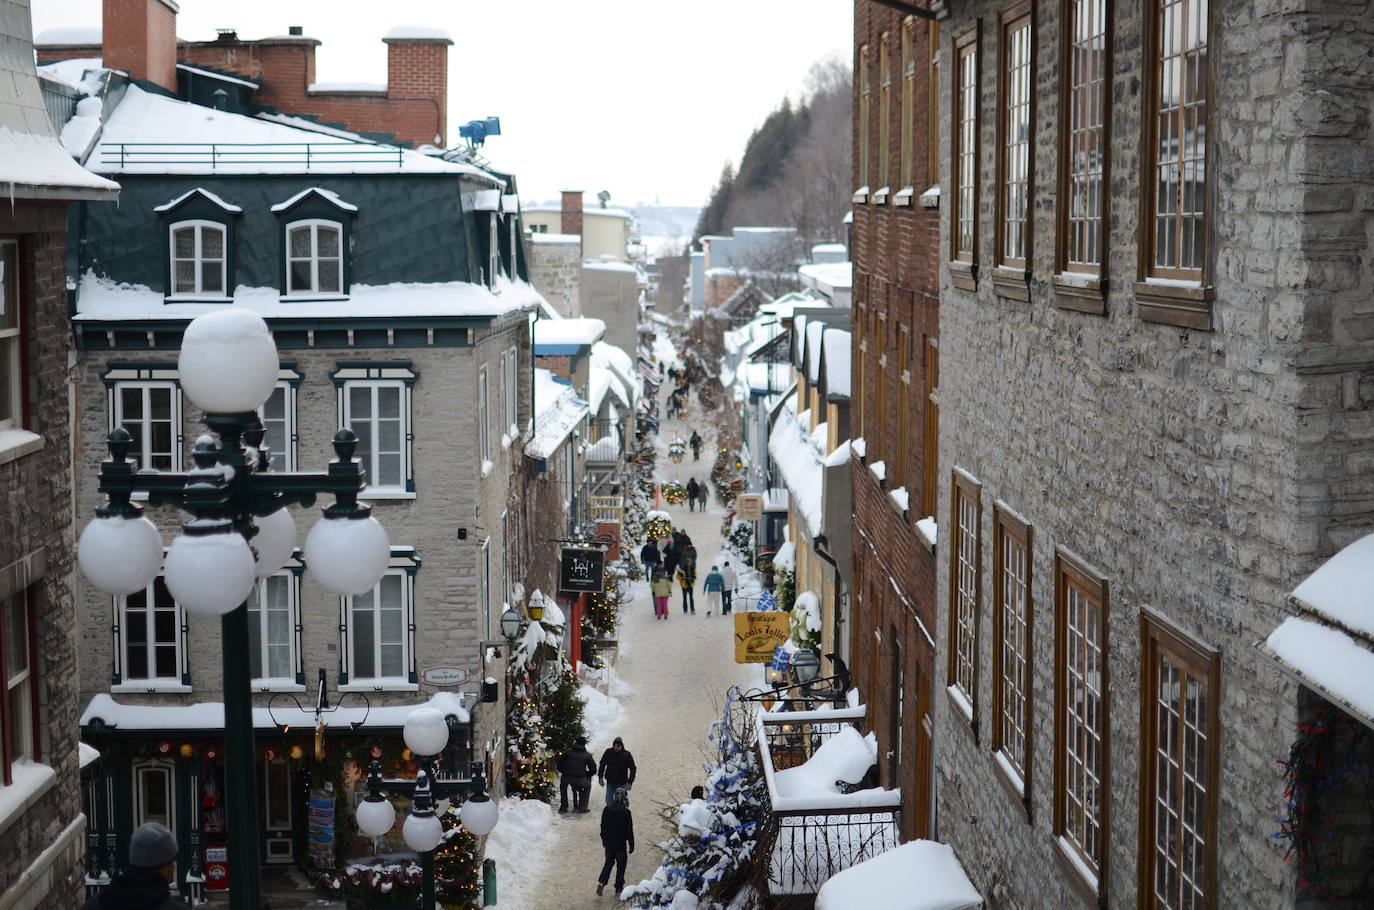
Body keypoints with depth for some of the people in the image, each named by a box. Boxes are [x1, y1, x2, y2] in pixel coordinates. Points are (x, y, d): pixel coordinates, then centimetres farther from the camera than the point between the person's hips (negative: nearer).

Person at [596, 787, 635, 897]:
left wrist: (604, 840, 18)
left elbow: (603, 827, 5)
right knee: (621, 865, 13)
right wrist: (631, 845, -1)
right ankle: (619, 887, 20)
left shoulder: (606, 810, -5)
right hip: (621, 844, -4)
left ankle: (601, 882, 2)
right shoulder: (626, 812, -17)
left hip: (609, 843, 4)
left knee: (609, 862, 19)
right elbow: (629, 831, -11)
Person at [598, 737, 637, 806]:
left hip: (621, 784, -3)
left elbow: (632, 769, -5)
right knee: (609, 801, 7)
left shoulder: (626, 755, -12)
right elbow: (602, 765, 7)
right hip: (610, 782, 3)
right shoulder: (608, 752, -6)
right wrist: (600, 777, 4)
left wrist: (630, 782, -10)